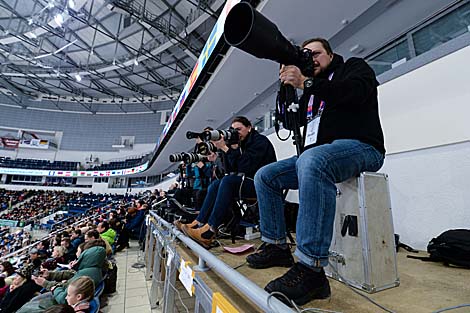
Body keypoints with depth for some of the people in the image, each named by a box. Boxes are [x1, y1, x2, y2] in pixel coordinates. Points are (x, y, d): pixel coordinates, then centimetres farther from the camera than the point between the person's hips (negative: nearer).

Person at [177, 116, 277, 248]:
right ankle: (198, 224, -13)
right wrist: (230, 149, -4)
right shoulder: (241, 144, 15)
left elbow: (245, 167, -21)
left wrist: (225, 148, -20)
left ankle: (209, 231, -31)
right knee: (214, 185, -7)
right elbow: (229, 170, 8)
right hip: (246, 181, 8)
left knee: (228, 181, -29)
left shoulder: (260, 141, -7)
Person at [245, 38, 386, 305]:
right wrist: (288, 87, 8)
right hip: (317, 154, 7)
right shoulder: (312, 90, 29)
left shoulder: (354, 67, 13)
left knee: (311, 161, -40)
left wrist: (305, 83, -15)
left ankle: (311, 269, -37)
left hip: (360, 147, -7)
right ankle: (276, 246, 4)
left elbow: (355, 92, -12)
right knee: (265, 176, 0)